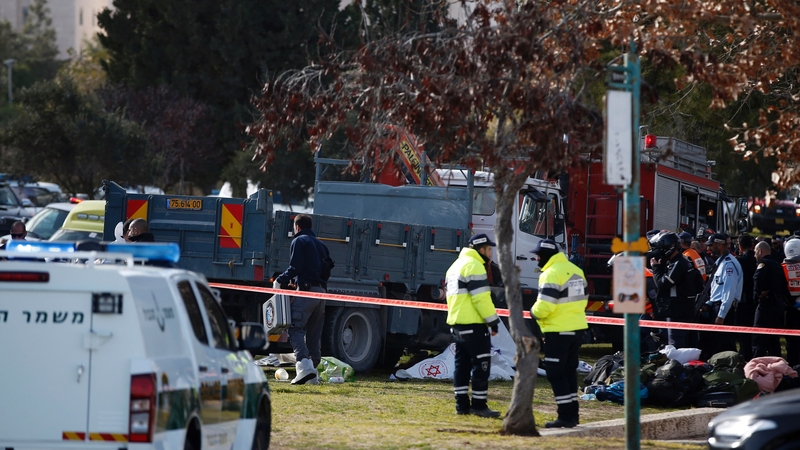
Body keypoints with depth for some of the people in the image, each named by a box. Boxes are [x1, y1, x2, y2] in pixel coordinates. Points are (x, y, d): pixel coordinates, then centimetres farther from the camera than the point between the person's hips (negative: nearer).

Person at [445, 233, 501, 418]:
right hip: (473, 324, -10)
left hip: (457, 323, 10)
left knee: (462, 364, 11)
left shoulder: (456, 266, 19)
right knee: (481, 363, -6)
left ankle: (462, 405, 11)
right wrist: (493, 321, -14)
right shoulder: (474, 266, -12)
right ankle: (479, 405, -6)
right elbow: (481, 298, -19)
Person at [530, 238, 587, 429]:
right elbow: (583, 299, 15)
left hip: (558, 331, -9)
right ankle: (572, 413, 20)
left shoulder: (551, 274, -16)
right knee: (569, 371, 17)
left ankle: (566, 416, -5)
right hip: (577, 328, 9)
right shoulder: (575, 270, 12)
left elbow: (544, 306, -22)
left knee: (556, 374, -2)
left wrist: (534, 312, -2)